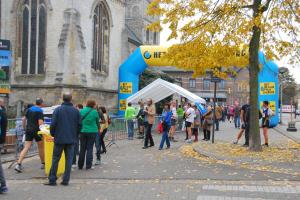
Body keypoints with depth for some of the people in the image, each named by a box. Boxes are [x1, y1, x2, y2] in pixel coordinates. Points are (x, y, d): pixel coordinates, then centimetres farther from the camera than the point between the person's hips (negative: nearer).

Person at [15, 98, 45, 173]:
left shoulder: (29, 109, 10)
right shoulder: (40, 111, -10)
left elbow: (24, 119, 15)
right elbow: (40, 123, -18)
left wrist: (25, 128, 24)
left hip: (28, 130, 5)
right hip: (36, 131, -5)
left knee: (26, 148, 0)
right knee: (41, 147, 12)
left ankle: (18, 164, -12)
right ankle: (43, 164, 23)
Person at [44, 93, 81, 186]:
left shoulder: (58, 110, -5)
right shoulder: (76, 111, 2)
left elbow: (53, 124, -7)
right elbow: (79, 125, 4)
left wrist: (53, 134, 9)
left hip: (59, 139, -1)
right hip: (71, 140, 2)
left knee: (55, 159, 7)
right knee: (69, 159, 6)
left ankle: (52, 180, 9)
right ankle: (66, 180, 6)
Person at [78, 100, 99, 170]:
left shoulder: (81, 111, 1)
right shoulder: (95, 112, -7)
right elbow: (97, 122, 6)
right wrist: (98, 128, 25)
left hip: (83, 132, 3)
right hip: (92, 132, -3)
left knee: (82, 148, 11)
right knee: (89, 148, 3)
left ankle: (80, 165, 16)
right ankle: (88, 165, 3)